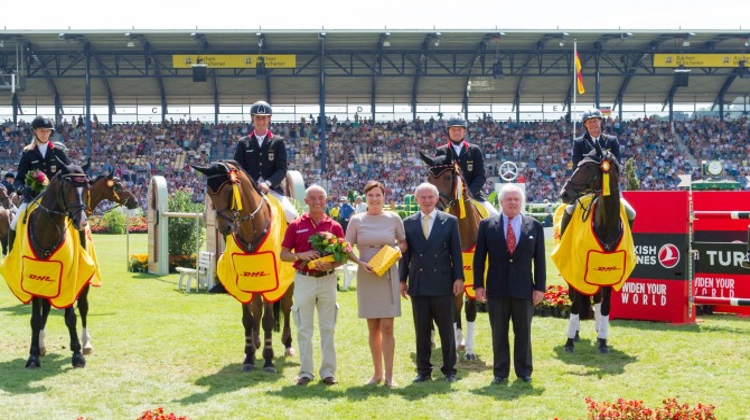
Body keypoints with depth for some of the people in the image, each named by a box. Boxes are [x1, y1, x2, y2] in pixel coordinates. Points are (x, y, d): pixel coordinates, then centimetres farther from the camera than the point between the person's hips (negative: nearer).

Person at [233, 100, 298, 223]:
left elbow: (281, 169, 1)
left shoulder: (278, 142, 9)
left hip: (272, 188, -1)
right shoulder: (243, 143, 12)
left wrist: (268, 183, -17)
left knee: (291, 214, -23)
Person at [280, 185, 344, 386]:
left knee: (328, 327, 6)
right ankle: (305, 372, 12)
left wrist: (332, 265, -15)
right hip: (304, 280, 0)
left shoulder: (334, 226, 4)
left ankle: (328, 371, 14)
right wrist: (301, 256, -15)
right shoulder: (296, 226, 3)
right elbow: (283, 254, 3)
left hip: (327, 279, 1)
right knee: (304, 328, 4)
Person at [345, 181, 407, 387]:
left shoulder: (393, 218, 3)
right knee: (373, 327, 8)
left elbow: (404, 243, 13)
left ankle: (389, 375, 3)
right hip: (366, 277, 1)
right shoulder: (356, 220, 1)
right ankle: (377, 372, 18)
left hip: (388, 276, -1)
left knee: (387, 327, -4)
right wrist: (361, 263, -12)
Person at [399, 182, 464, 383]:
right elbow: (405, 254, 9)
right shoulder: (408, 223, 7)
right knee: (421, 330, 7)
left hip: (442, 283, -2)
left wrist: (458, 278, -4)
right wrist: (402, 279, 5)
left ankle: (449, 369, 16)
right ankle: (423, 370, 16)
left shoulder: (450, 221, 2)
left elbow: (456, 252, 1)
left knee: (446, 329, 5)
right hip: (418, 284, 2)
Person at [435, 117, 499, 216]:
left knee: (494, 216, -15)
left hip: (472, 194, 0)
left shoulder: (475, 150, 7)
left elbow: (481, 175, 1)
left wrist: (471, 191, -16)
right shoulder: (441, 151, 7)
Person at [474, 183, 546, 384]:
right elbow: (479, 257, 3)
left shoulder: (535, 226, 3)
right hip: (497, 289, 0)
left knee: (523, 332, 8)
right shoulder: (487, 225, 2)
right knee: (499, 333, 7)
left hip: (524, 289, 0)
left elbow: (539, 260, 3)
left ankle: (524, 371, 19)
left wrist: (540, 287, -2)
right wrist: (478, 284, -3)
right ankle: (500, 372, 16)